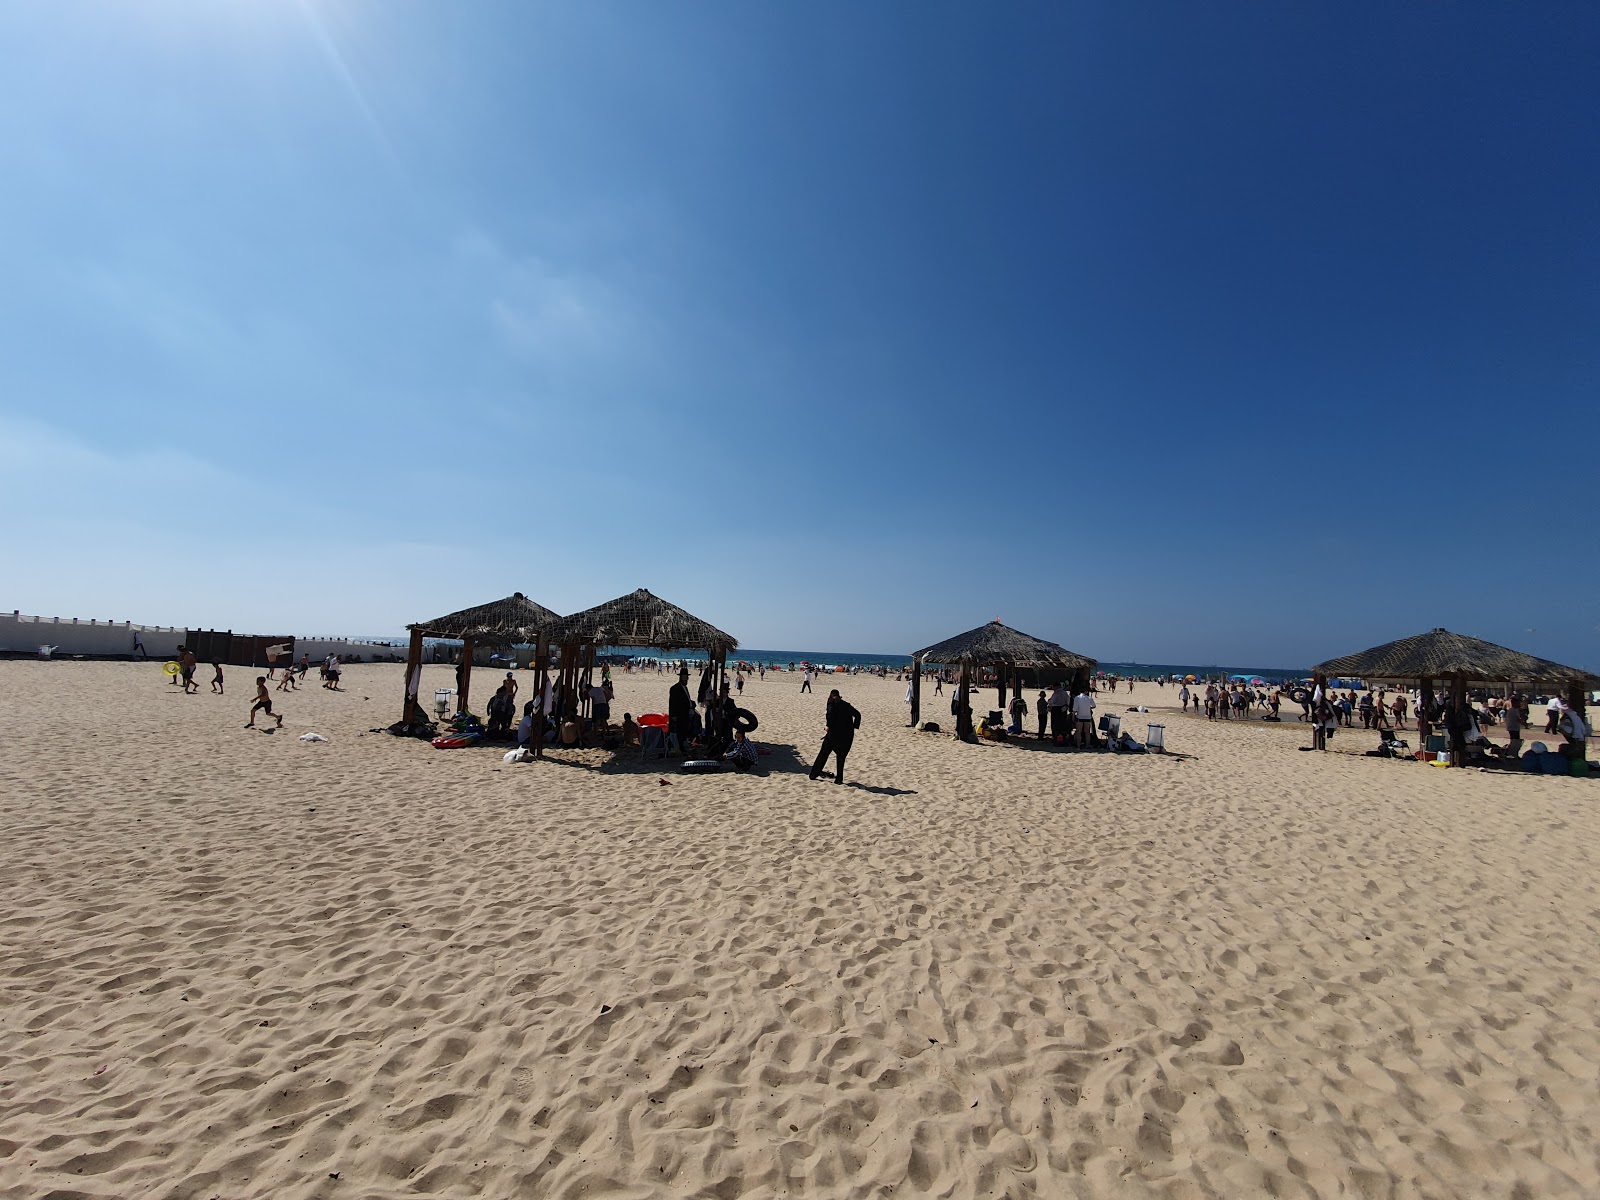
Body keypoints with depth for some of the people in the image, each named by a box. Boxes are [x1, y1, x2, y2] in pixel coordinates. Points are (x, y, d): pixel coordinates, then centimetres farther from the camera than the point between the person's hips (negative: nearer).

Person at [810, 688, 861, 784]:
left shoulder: (832, 701, 3)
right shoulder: (847, 704, 18)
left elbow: (830, 714, -15)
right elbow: (858, 715, 17)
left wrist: (828, 726, -10)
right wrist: (854, 727, 17)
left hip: (835, 731, -4)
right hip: (848, 734, 4)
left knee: (823, 753, 10)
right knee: (841, 756, 15)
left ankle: (814, 774, 16)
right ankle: (839, 779, 11)